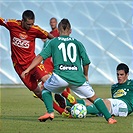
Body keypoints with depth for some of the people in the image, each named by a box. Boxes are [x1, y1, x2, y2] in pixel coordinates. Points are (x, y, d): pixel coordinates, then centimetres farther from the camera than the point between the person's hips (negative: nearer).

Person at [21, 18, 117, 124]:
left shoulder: (53, 42, 13)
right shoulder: (77, 43, 16)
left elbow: (40, 57, 6)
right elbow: (86, 62, 13)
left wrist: (28, 70, 8)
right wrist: (85, 76, 29)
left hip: (60, 76, -1)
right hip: (77, 77, 1)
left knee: (46, 89, 27)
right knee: (93, 97, 15)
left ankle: (50, 112, 6)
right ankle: (109, 118, 5)